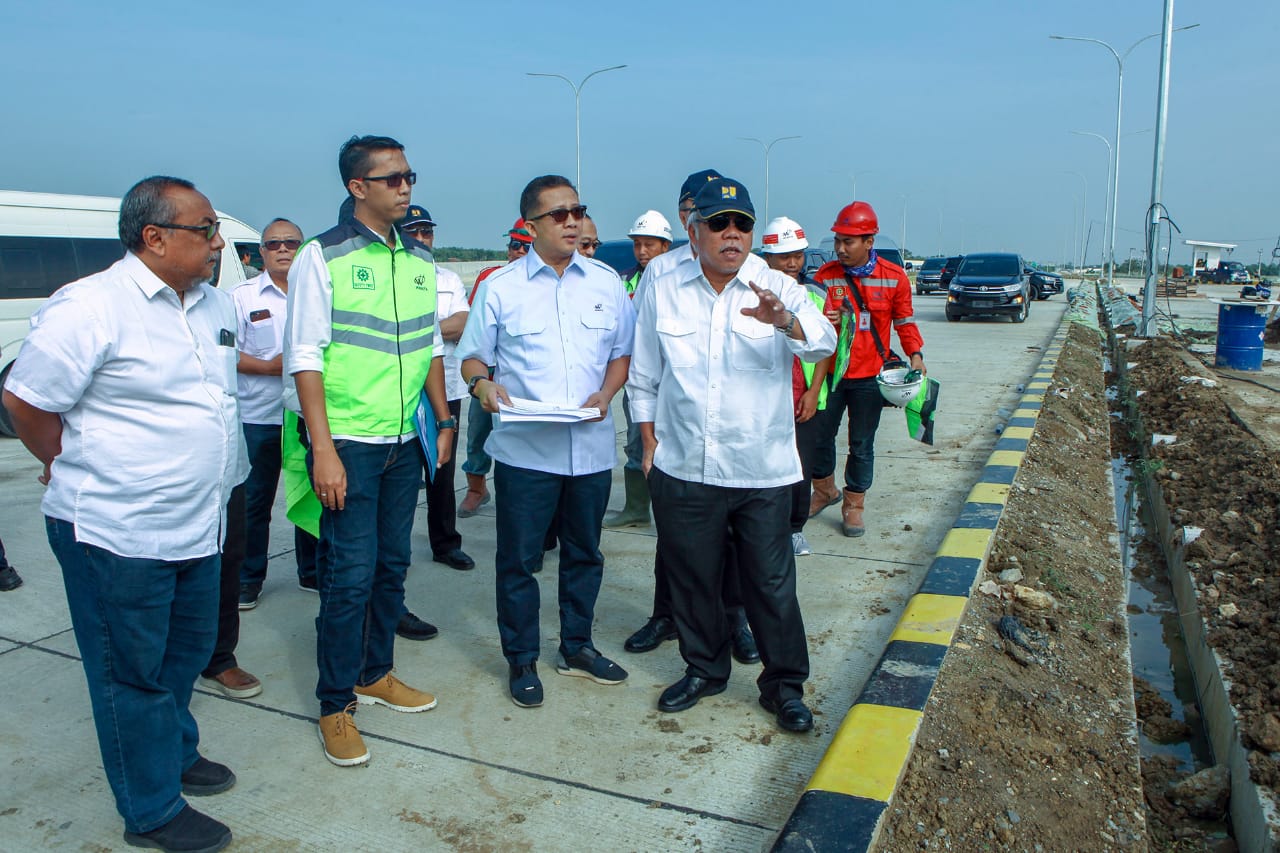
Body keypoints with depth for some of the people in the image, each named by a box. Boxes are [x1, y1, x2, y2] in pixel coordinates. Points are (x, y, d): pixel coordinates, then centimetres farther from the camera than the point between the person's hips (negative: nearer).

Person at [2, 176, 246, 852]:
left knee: (188, 652, 22)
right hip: (117, 534, -7)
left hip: (198, 525, 8)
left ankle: (175, 752, 45)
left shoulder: (215, 305, 7)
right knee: (132, 672, 8)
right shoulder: (91, 307, -18)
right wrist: (78, 470, 1)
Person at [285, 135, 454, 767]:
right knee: (350, 573, -2)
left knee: (392, 564, 14)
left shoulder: (419, 259, 11)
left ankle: (375, 673, 32)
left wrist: (444, 420, 14)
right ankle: (336, 705, 14)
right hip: (348, 442, -5)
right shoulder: (322, 256, -7)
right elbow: (305, 358, -10)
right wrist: (323, 449, -15)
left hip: (405, 441, 6)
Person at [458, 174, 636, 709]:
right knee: (518, 559, 5)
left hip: (591, 448, 3)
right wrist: (482, 383, -18)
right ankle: (521, 661, 22)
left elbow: (623, 353, 12)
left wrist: (605, 393, -7)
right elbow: (472, 355, 4)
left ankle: (576, 648, 35)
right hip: (524, 449, -3)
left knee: (584, 553, 16)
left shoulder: (606, 283, 8)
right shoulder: (500, 287, 1)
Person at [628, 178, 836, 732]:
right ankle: (704, 669, 36)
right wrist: (649, 440, 7)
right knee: (691, 576, 15)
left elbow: (822, 343, -21)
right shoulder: (662, 294, 4)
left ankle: (784, 685, 25)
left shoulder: (779, 290, -2)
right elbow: (643, 378, 11)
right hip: (682, 468, 2)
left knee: (772, 581, 6)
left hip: (763, 471, -1)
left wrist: (786, 321, -41)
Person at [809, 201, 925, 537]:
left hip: (869, 376, -1)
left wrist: (915, 354, -7)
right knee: (819, 436, 12)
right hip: (829, 372, 1)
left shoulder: (894, 277, -4)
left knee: (862, 445, 7)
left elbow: (905, 321, 6)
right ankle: (825, 490, 35)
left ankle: (854, 504, 22)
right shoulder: (825, 275, -2)